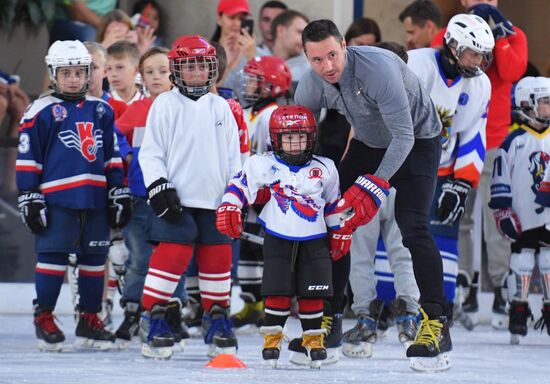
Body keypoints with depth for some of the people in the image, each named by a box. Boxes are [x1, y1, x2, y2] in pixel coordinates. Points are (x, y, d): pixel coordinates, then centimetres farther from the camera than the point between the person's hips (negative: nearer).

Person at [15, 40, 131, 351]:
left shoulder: (102, 111, 13)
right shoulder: (41, 112, -1)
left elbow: (113, 157, 18)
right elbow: (28, 159, -2)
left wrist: (120, 194, 14)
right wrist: (30, 198, -6)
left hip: (95, 199, 5)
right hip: (56, 199, -5)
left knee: (95, 259, 7)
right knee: (54, 256, -6)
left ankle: (90, 321, 16)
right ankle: (44, 319, 4)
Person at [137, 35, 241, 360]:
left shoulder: (221, 107, 11)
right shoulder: (165, 105, 0)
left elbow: (233, 156, 16)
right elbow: (151, 153, -2)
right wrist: (159, 189, -10)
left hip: (214, 199, 4)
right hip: (177, 198, -4)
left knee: (218, 258, 6)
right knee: (172, 255, -11)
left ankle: (217, 319, 17)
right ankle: (153, 317, -2)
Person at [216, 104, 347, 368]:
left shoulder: (324, 169, 5)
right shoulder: (264, 165, -3)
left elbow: (333, 202, 14)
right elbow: (241, 184, 0)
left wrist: (340, 232, 15)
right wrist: (228, 207, -14)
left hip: (314, 240, 2)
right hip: (278, 239, -2)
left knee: (312, 293, 1)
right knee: (278, 291, -6)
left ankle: (313, 338, 14)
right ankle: (271, 337, 7)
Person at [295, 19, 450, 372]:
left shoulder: (377, 67, -35)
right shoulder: (312, 84, -14)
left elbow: (403, 135, -35)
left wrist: (376, 184, -43)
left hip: (418, 140, -7)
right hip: (368, 143, 7)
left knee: (412, 226, -22)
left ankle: (436, 324, -17)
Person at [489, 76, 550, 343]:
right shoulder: (514, 142, -4)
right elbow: (500, 180, -4)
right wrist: (503, 212, -8)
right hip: (524, 220, -3)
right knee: (521, 263, -2)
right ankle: (517, 312, 5)